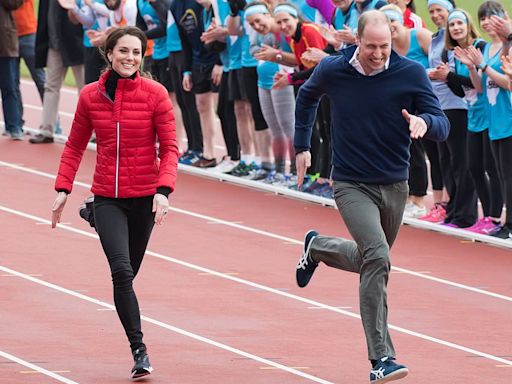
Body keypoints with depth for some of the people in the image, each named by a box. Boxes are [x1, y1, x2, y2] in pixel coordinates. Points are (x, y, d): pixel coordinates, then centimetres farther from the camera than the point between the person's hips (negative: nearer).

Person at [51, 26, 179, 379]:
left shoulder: (155, 94, -5)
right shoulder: (90, 96, 1)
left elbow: (169, 148, -5)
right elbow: (75, 147, 11)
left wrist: (164, 190, -18)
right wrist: (63, 188, 3)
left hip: (144, 198, 0)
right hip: (107, 199, 0)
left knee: (126, 274, 9)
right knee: (122, 270, -17)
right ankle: (139, 350, -18)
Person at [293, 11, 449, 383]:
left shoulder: (411, 73, -10)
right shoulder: (332, 70, -8)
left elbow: (443, 126, -10)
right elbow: (307, 97, 15)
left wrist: (424, 122, -32)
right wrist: (302, 146, 17)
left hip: (394, 185, 3)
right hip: (351, 185, -3)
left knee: (371, 261, 20)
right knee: (377, 258, -23)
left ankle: (316, 248, 52)